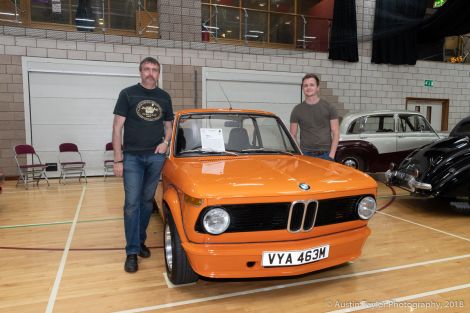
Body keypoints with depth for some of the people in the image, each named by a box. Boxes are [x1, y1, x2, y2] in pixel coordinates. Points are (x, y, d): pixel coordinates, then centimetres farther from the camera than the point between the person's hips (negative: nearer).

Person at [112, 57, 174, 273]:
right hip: (132, 157, -3)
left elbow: (168, 125, 18)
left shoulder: (164, 97, 9)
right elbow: (117, 128, -4)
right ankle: (132, 252, 2)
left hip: (156, 157, 3)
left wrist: (165, 142, -4)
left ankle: (140, 241, 26)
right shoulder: (128, 94, -1)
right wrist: (118, 160, -9)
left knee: (147, 202, 11)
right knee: (132, 203, -4)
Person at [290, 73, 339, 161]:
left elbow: (335, 133, 2)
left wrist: (331, 155, -7)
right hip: (305, 154, 1)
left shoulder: (329, 107, 4)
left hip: (325, 154, -1)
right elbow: (293, 135, 7)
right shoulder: (297, 110, 6)